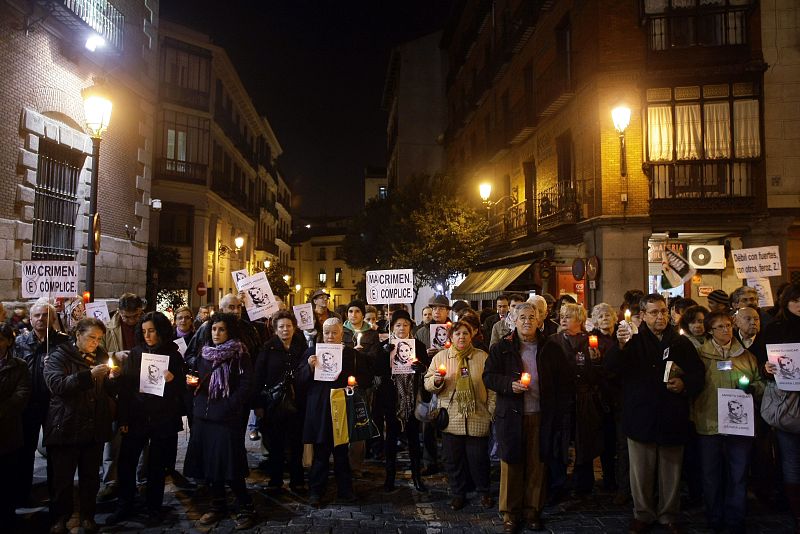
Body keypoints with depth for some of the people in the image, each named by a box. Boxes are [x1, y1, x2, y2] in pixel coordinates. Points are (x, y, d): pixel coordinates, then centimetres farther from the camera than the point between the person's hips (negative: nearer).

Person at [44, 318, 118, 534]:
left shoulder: (101, 356, 13)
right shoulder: (59, 356, -2)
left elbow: (111, 392, 15)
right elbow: (56, 385, -20)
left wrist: (112, 378, -7)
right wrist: (89, 375, -29)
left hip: (95, 429, 4)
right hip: (66, 428, -4)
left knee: (91, 476, 10)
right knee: (62, 477, 5)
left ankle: (88, 516, 24)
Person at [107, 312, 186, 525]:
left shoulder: (173, 356, -1)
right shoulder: (135, 353, 2)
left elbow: (182, 389, 2)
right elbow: (124, 386, -1)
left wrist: (172, 380, -20)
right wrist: (123, 419, -7)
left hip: (163, 419, -1)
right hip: (136, 417, 1)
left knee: (156, 466, 8)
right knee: (126, 463, 0)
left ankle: (154, 508, 24)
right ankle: (125, 506, 19)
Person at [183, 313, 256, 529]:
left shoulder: (240, 354, -4)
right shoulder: (204, 353, 13)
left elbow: (246, 384, -10)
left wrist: (229, 406, -17)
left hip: (227, 417, -6)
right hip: (203, 414, 6)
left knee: (229, 465, -6)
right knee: (208, 462, 9)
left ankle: (246, 509, 7)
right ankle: (218, 506, 24)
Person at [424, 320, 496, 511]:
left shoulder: (483, 357, 3)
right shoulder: (440, 357, 4)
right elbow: (428, 385, 4)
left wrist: (493, 410, -2)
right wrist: (436, 380, -17)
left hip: (478, 417, -1)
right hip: (451, 418, 1)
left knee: (478, 457, 6)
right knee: (453, 458, 8)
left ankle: (484, 492, 27)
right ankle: (458, 494, 26)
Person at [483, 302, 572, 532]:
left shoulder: (551, 349, 6)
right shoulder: (502, 348, 2)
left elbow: (565, 382, 9)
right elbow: (489, 377, 0)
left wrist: (558, 412, 2)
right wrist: (510, 384, -17)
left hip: (541, 417, 1)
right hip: (511, 416, -1)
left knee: (537, 465, 8)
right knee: (511, 464, 4)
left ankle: (533, 510, 22)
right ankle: (510, 513, 16)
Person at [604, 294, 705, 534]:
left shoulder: (681, 343, 7)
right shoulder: (633, 340, 0)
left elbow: (698, 374, 10)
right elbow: (610, 365, -15)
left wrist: (685, 384, -12)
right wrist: (620, 345, -35)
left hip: (672, 419, 2)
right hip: (641, 418, -2)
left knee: (671, 472, 13)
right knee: (641, 472, 9)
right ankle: (642, 514, 24)